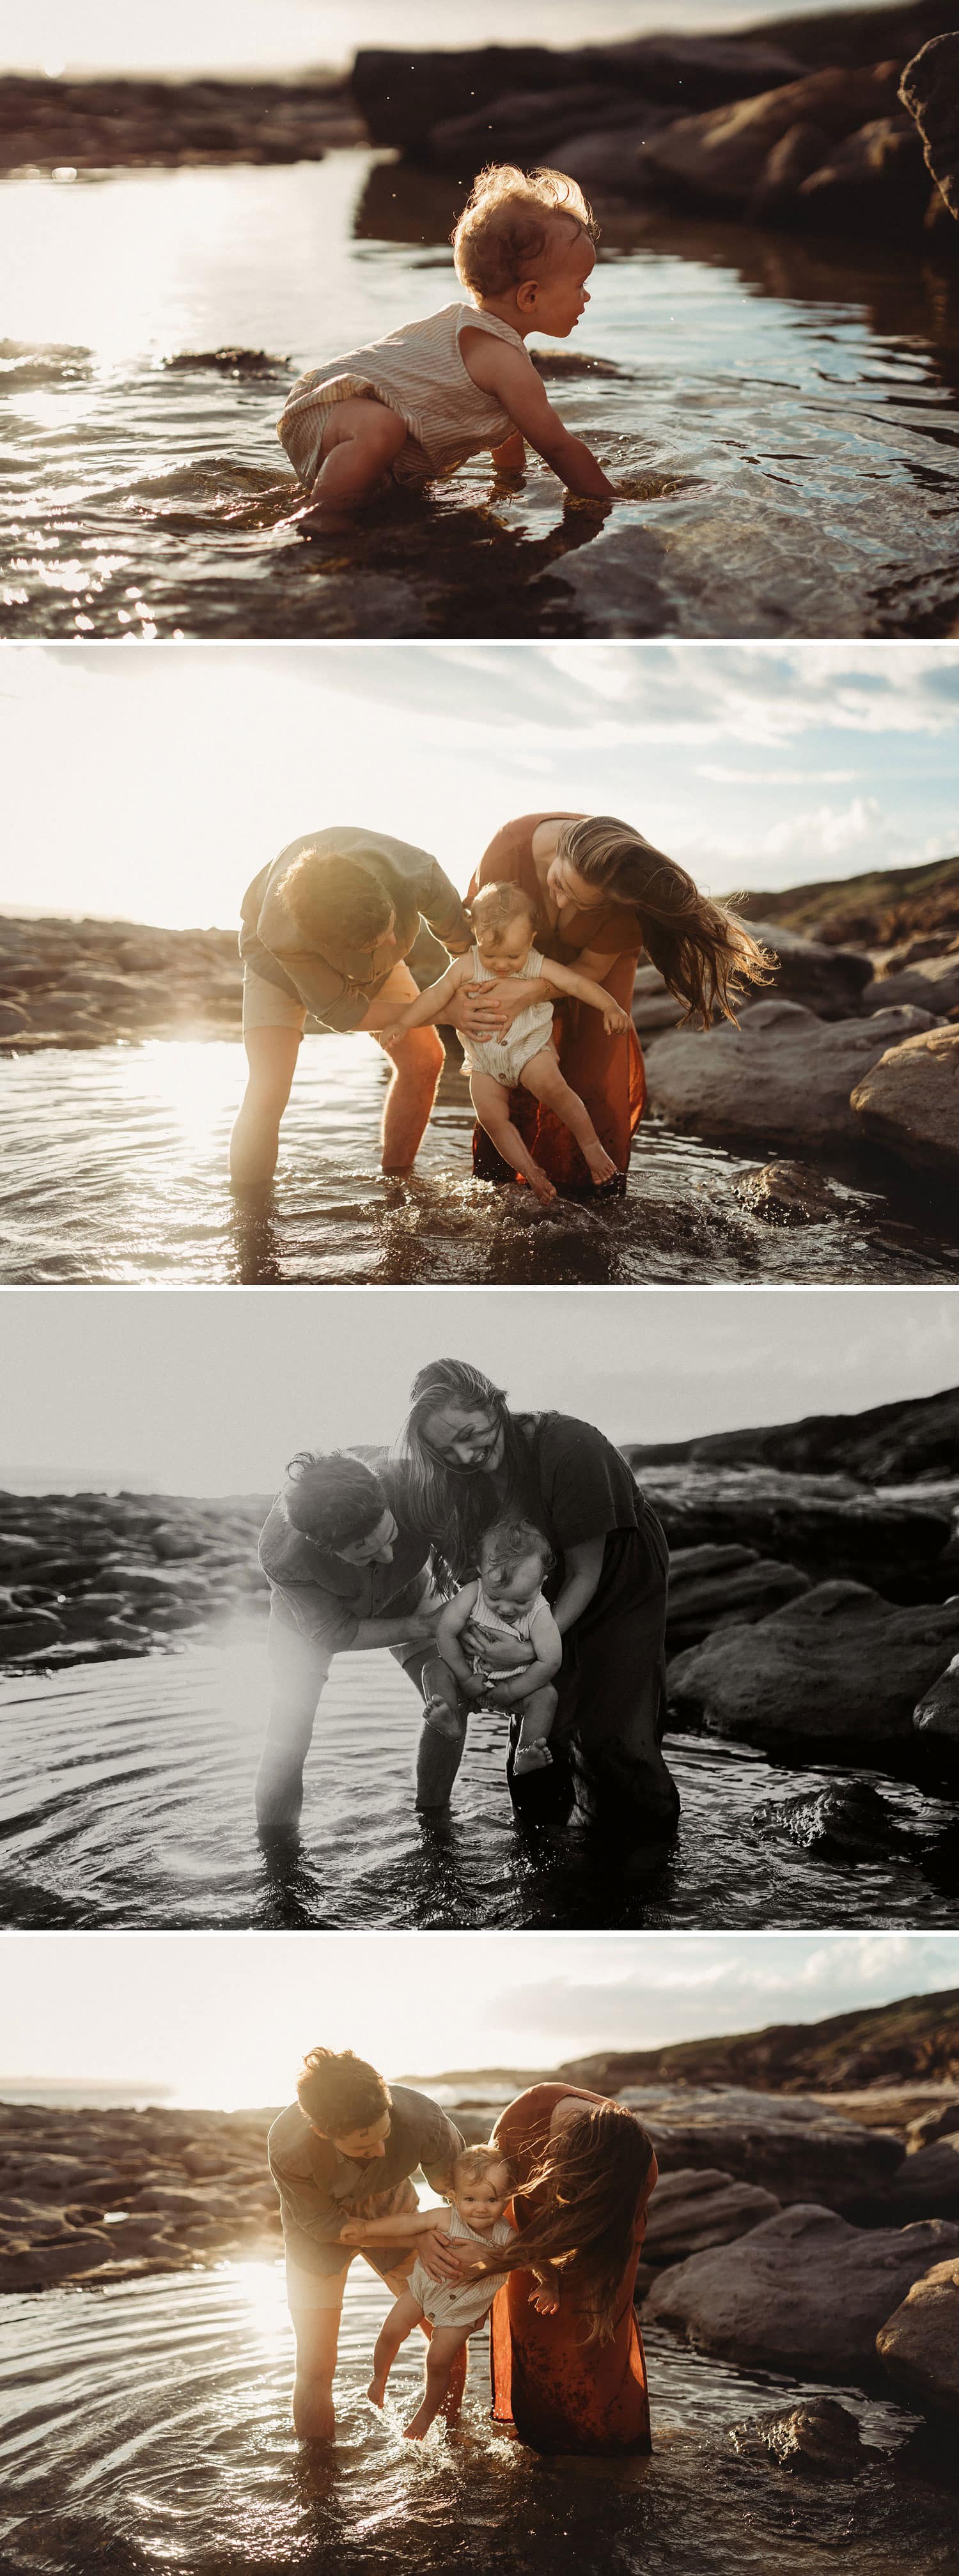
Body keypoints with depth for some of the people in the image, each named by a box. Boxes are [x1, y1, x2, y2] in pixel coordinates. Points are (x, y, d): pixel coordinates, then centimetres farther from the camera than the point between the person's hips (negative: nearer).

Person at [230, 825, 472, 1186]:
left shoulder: (417, 873, -42)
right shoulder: (280, 936, -46)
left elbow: (459, 939, -17)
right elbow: (341, 1011, -30)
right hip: (280, 967, -4)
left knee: (425, 1059, -3)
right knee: (268, 1094, -20)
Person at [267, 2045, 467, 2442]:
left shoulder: (422, 2119, -38)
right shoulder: (287, 2146, -41)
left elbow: (455, 2186, -18)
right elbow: (326, 2225, -24)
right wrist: (415, 2238, -28)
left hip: (393, 2215, 2)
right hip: (321, 2233, -2)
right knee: (316, 2369, -3)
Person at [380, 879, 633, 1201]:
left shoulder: (538, 967, -14)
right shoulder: (466, 967, -11)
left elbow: (579, 984, -19)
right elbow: (436, 996, -8)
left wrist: (611, 1007, -34)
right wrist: (403, 1025, -17)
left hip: (530, 1046, -3)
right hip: (485, 1061, 3)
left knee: (551, 1087, -30)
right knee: (491, 1117, -13)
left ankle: (591, 1144, -14)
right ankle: (531, 1172, 0)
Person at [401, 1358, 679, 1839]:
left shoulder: (569, 1449, -33)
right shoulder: (462, 1474, -17)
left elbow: (585, 1573, -25)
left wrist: (536, 1647, -34)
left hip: (622, 1588, -4)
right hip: (548, 1597, 5)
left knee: (616, 1736, -11)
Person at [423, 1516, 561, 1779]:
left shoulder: (539, 1614, -23)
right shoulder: (472, 1594, -22)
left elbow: (550, 1661, -25)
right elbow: (445, 1632, -21)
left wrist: (510, 1692, -22)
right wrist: (465, 1678, -20)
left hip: (515, 1683, -1)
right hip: (470, 1674, 1)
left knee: (547, 1696, -25)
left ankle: (525, 1756, -36)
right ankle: (451, 1722, -41)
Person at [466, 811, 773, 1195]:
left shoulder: (624, 897, -41)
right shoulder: (509, 850, -41)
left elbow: (592, 968, -25)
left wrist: (532, 992, -43)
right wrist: (461, 1001, -38)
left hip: (595, 957, 0)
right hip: (532, 949, 1)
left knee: (595, 1069, -6)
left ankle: (591, 1186, 7)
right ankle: (502, 1180, 10)